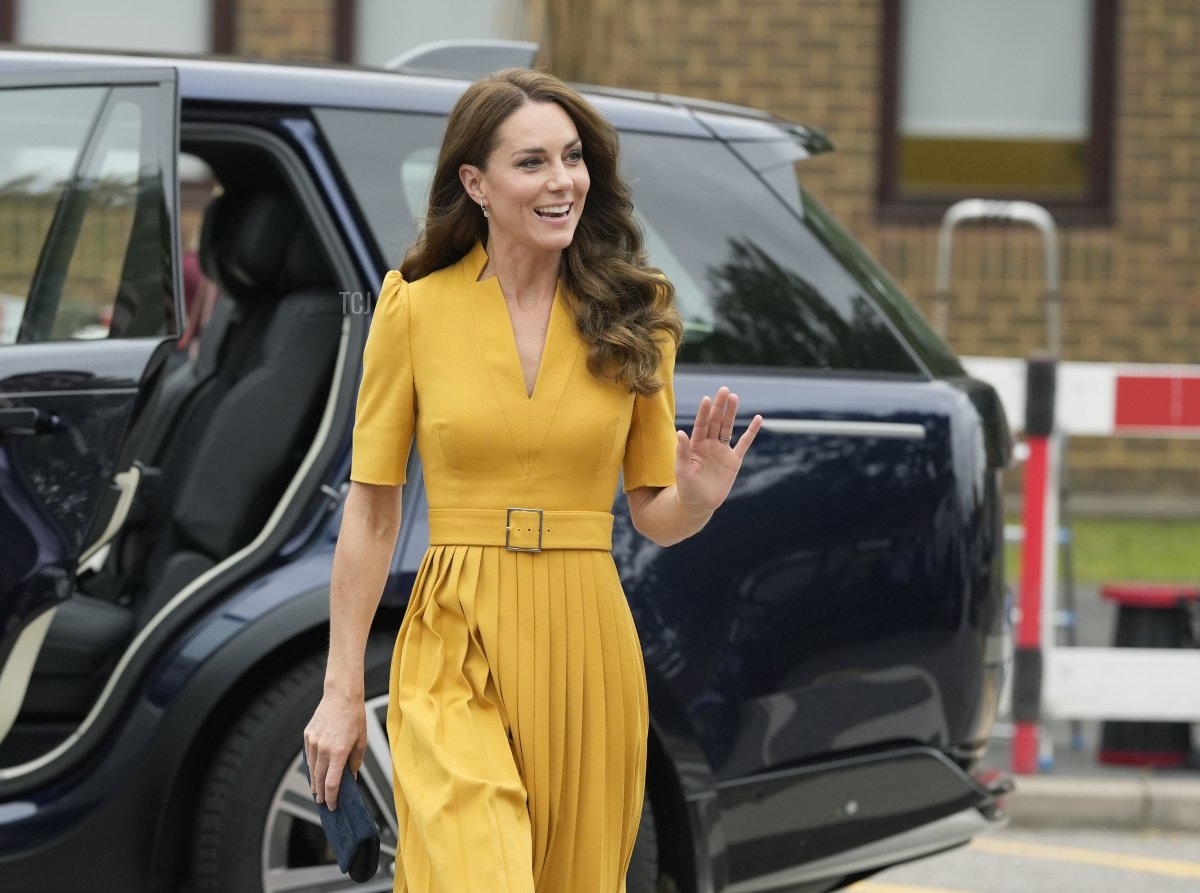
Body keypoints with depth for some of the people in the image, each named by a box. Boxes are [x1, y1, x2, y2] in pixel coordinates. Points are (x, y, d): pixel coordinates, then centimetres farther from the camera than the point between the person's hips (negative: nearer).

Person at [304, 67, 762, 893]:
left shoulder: (631, 319, 5)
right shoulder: (415, 308, -1)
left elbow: (653, 514, 10)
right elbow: (372, 510, 2)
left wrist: (698, 497, -15)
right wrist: (342, 690, 0)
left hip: (586, 656, 3)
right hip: (458, 651, -3)